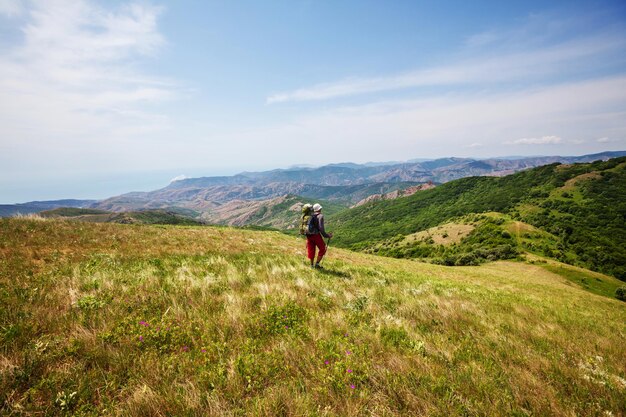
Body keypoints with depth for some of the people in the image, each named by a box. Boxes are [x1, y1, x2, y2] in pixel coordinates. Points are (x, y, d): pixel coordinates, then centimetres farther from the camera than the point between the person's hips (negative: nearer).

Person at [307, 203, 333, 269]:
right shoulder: (320, 216, -10)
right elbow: (321, 227, -19)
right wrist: (327, 235, -12)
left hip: (309, 235, 6)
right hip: (316, 235, -6)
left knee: (311, 250, 16)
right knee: (322, 249, 11)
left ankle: (312, 265, 26)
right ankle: (317, 264, 8)